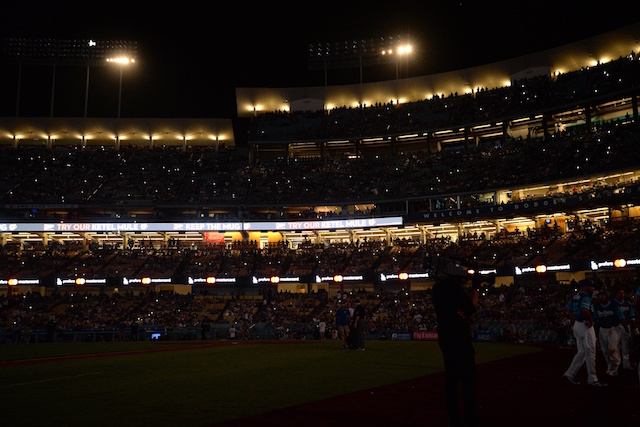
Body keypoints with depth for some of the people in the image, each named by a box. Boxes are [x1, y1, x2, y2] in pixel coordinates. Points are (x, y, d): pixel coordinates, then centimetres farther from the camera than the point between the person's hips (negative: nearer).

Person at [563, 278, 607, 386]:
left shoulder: (575, 296, 12)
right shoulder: (585, 297, -17)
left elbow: (568, 308, 21)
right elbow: (584, 310, -33)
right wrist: (590, 320, -18)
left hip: (577, 325, 9)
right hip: (586, 326, -9)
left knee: (581, 352, 15)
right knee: (590, 353, -2)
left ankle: (570, 373, 12)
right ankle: (592, 379, 3)